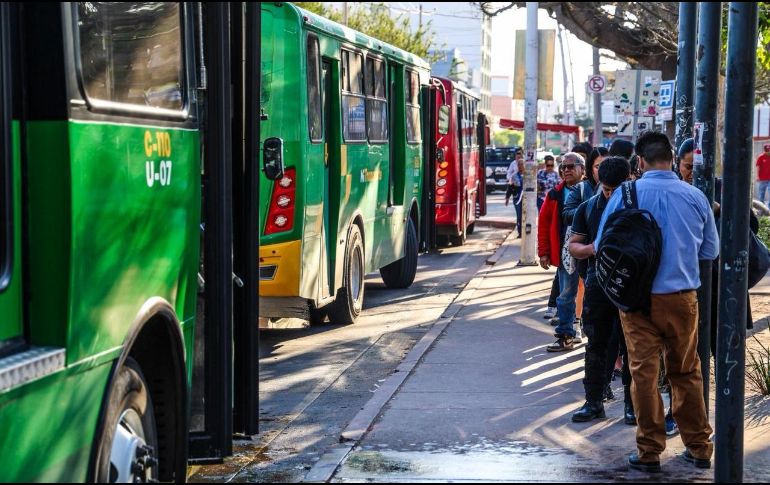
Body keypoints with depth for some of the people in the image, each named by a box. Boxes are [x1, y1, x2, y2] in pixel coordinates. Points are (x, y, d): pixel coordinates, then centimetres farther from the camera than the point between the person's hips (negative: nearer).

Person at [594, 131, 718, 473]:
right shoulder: (695, 197, -3)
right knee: (686, 373, 15)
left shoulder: (626, 194, -8)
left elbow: (601, 247, -1)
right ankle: (699, 448, 21)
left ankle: (649, 451, 10)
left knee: (644, 372, 5)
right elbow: (711, 250, 7)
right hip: (683, 296, 2)